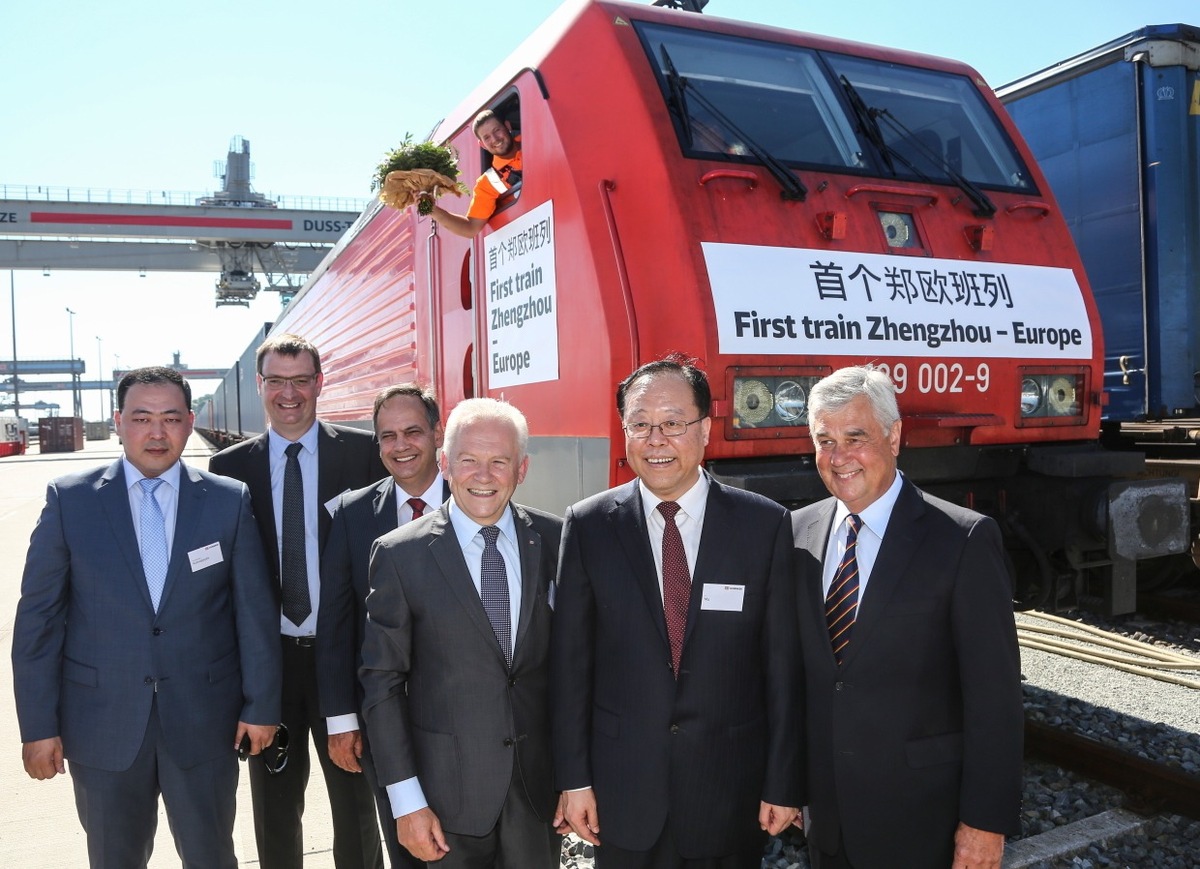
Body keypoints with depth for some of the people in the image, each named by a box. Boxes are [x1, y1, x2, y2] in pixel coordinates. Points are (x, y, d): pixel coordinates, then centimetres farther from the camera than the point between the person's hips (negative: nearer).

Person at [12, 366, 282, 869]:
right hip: (102, 724, 0)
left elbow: (255, 613, -1)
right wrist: (39, 724, -3)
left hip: (204, 723, 0)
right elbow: (39, 616, -2)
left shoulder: (230, 501, -2)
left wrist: (261, 705, 0)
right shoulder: (69, 500, -3)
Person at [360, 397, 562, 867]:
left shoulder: (555, 540, -4)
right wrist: (407, 801, -8)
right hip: (449, 778, -2)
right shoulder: (399, 554, -10)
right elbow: (382, 682, -6)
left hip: (541, 774, 2)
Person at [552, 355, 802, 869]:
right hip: (623, 790, 1)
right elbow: (570, 660, -1)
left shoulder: (765, 525, -6)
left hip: (732, 788, 0)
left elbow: (782, 663, -3)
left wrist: (784, 783, -1)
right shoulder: (588, 526, -4)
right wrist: (574, 777, 0)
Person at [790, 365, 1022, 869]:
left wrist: (986, 821, -13)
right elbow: (793, 667, 7)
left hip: (921, 825, -4)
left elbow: (994, 694, -12)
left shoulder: (964, 540, -13)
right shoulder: (799, 532, 1)